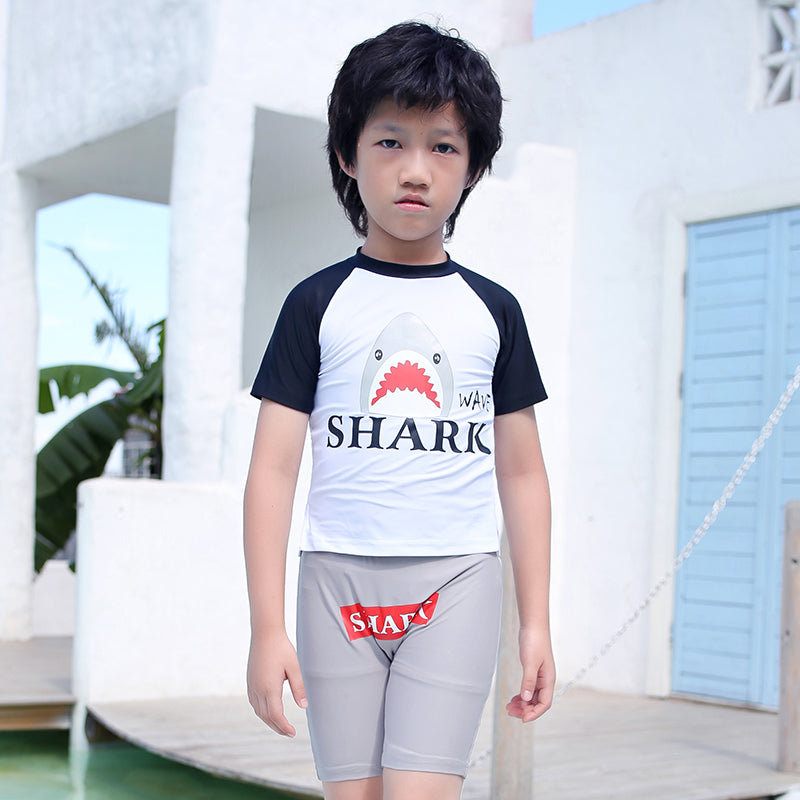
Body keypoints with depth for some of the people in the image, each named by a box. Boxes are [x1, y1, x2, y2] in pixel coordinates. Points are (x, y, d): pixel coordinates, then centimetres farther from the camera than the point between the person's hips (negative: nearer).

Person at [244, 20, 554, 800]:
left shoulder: (492, 311, 7)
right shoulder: (317, 303, 3)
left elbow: (522, 474, 10)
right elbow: (273, 468, 0)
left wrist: (537, 623, 7)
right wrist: (266, 626, -6)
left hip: (456, 584, 0)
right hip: (340, 579, 0)